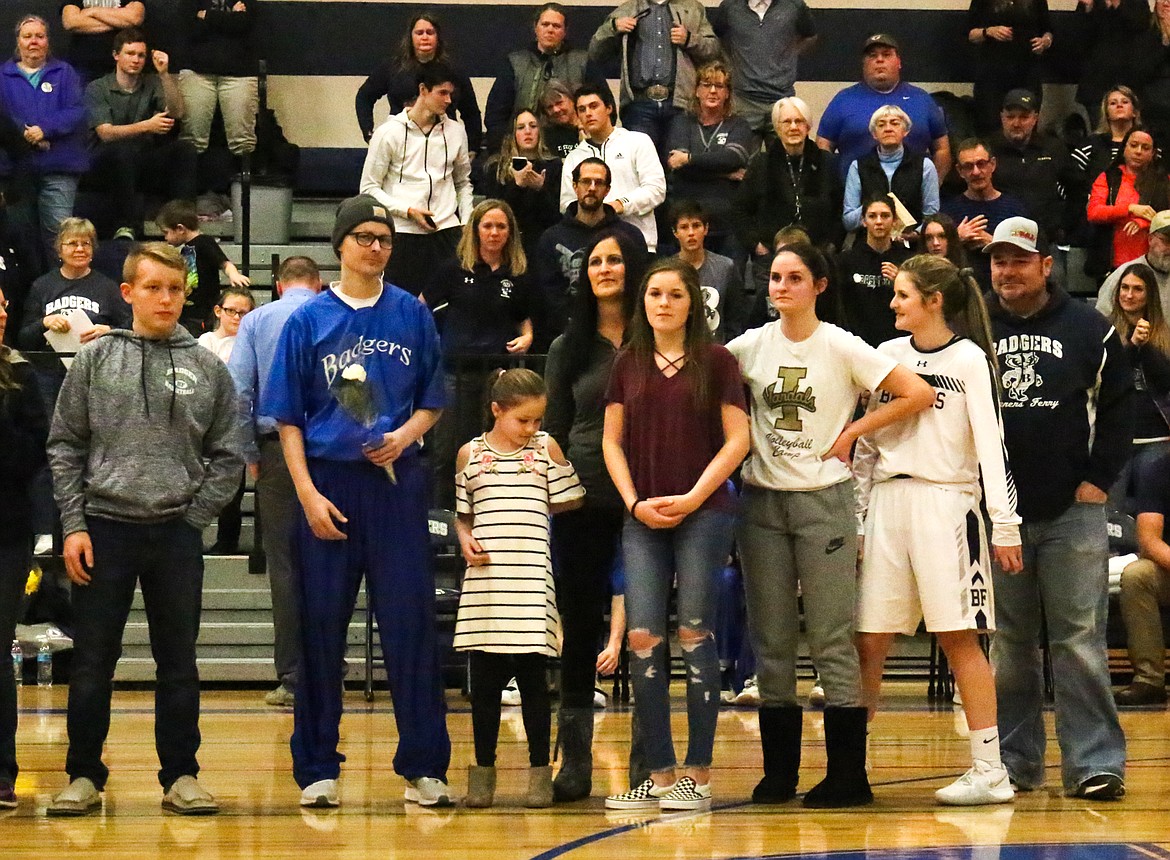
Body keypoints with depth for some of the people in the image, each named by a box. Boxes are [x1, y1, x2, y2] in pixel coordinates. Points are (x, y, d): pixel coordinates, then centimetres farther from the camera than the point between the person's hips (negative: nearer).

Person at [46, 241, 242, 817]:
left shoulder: (208, 368, 3)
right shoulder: (95, 360, 2)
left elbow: (226, 456, 6)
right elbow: (65, 446, 3)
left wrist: (195, 516, -4)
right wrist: (74, 524, -4)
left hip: (177, 534, 1)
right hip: (103, 529, -1)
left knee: (179, 662, 7)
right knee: (92, 663, 4)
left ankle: (181, 776, 16)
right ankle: (84, 775, 15)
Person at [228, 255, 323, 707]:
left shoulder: (256, 320, 5)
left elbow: (238, 391, -3)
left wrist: (250, 455, 3)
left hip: (278, 449, 0)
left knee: (285, 567, 2)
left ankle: (292, 678, 3)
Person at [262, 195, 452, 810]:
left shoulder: (411, 314, 7)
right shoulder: (309, 320, 3)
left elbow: (432, 401, 13)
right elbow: (288, 418, 3)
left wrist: (404, 436, -8)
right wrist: (308, 494, -7)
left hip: (397, 483, 1)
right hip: (329, 482, -1)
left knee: (410, 623, -1)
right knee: (321, 628, 3)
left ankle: (423, 766, 5)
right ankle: (317, 768, 12)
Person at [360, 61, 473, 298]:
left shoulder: (455, 131, 11)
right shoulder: (389, 133, -2)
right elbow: (369, 188, -2)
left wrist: (466, 223, 10)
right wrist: (408, 210, -12)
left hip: (446, 230, 3)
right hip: (403, 233, -3)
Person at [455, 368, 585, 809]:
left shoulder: (546, 448, 5)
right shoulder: (471, 454, 7)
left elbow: (568, 501, 9)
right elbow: (463, 514, 13)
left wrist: (527, 511, 11)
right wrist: (465, 541, -5)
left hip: (532, 582, -1)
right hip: (484, 581, 1)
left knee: (533, 678, 2)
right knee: (484, 681, 5)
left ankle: (540, 771, 10)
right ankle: (483, 771, 15)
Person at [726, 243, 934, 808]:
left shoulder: (842, 348, -5)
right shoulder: (750, 346, 5)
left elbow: (919, 394, -9)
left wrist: (851, 433, -7)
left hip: (823, 499, -4)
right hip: (762, 500, 4)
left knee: (831, 640, -4)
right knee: (770, 640, 6)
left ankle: (849, 775, 0)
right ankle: (778, 772, 14)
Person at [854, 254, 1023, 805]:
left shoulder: (968, 358, -1)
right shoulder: (886, 355, 14)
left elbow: (991, 443, -6)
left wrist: (1005, 525, -12)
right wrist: (854, 513, 13)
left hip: (946, 502, -5)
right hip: (886, 505, 5)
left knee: (959, 637, -6)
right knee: (868, 639, 1)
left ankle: (989, 770, -3)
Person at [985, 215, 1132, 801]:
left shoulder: (1088, 328, 3)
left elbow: (1118, 405, 6)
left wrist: (1098, 479, -2)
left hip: (1072, 512, -2)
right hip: (997, 512, 2)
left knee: (1079, 638, -4)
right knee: (1008, 643, 7)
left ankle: (1095, 763, -2)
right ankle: (1014, 762, 14)